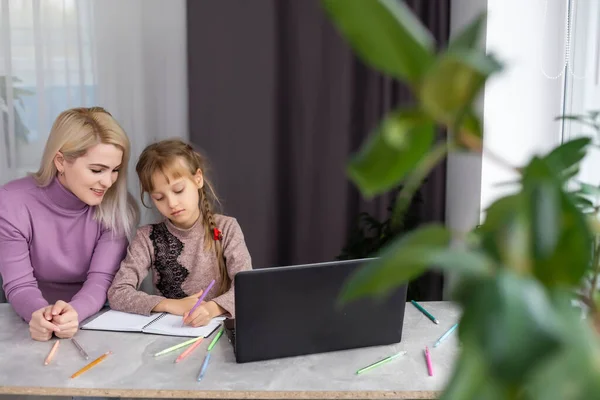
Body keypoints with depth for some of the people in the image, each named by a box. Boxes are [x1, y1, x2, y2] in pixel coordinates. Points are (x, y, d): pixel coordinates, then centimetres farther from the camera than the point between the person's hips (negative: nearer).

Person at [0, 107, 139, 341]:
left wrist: (75, 312, -34)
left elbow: (101, 279, -14)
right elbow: (19, 285, -13)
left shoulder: (119, 208, -8)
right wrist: (40, 313, -34)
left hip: (96, 323, 0)